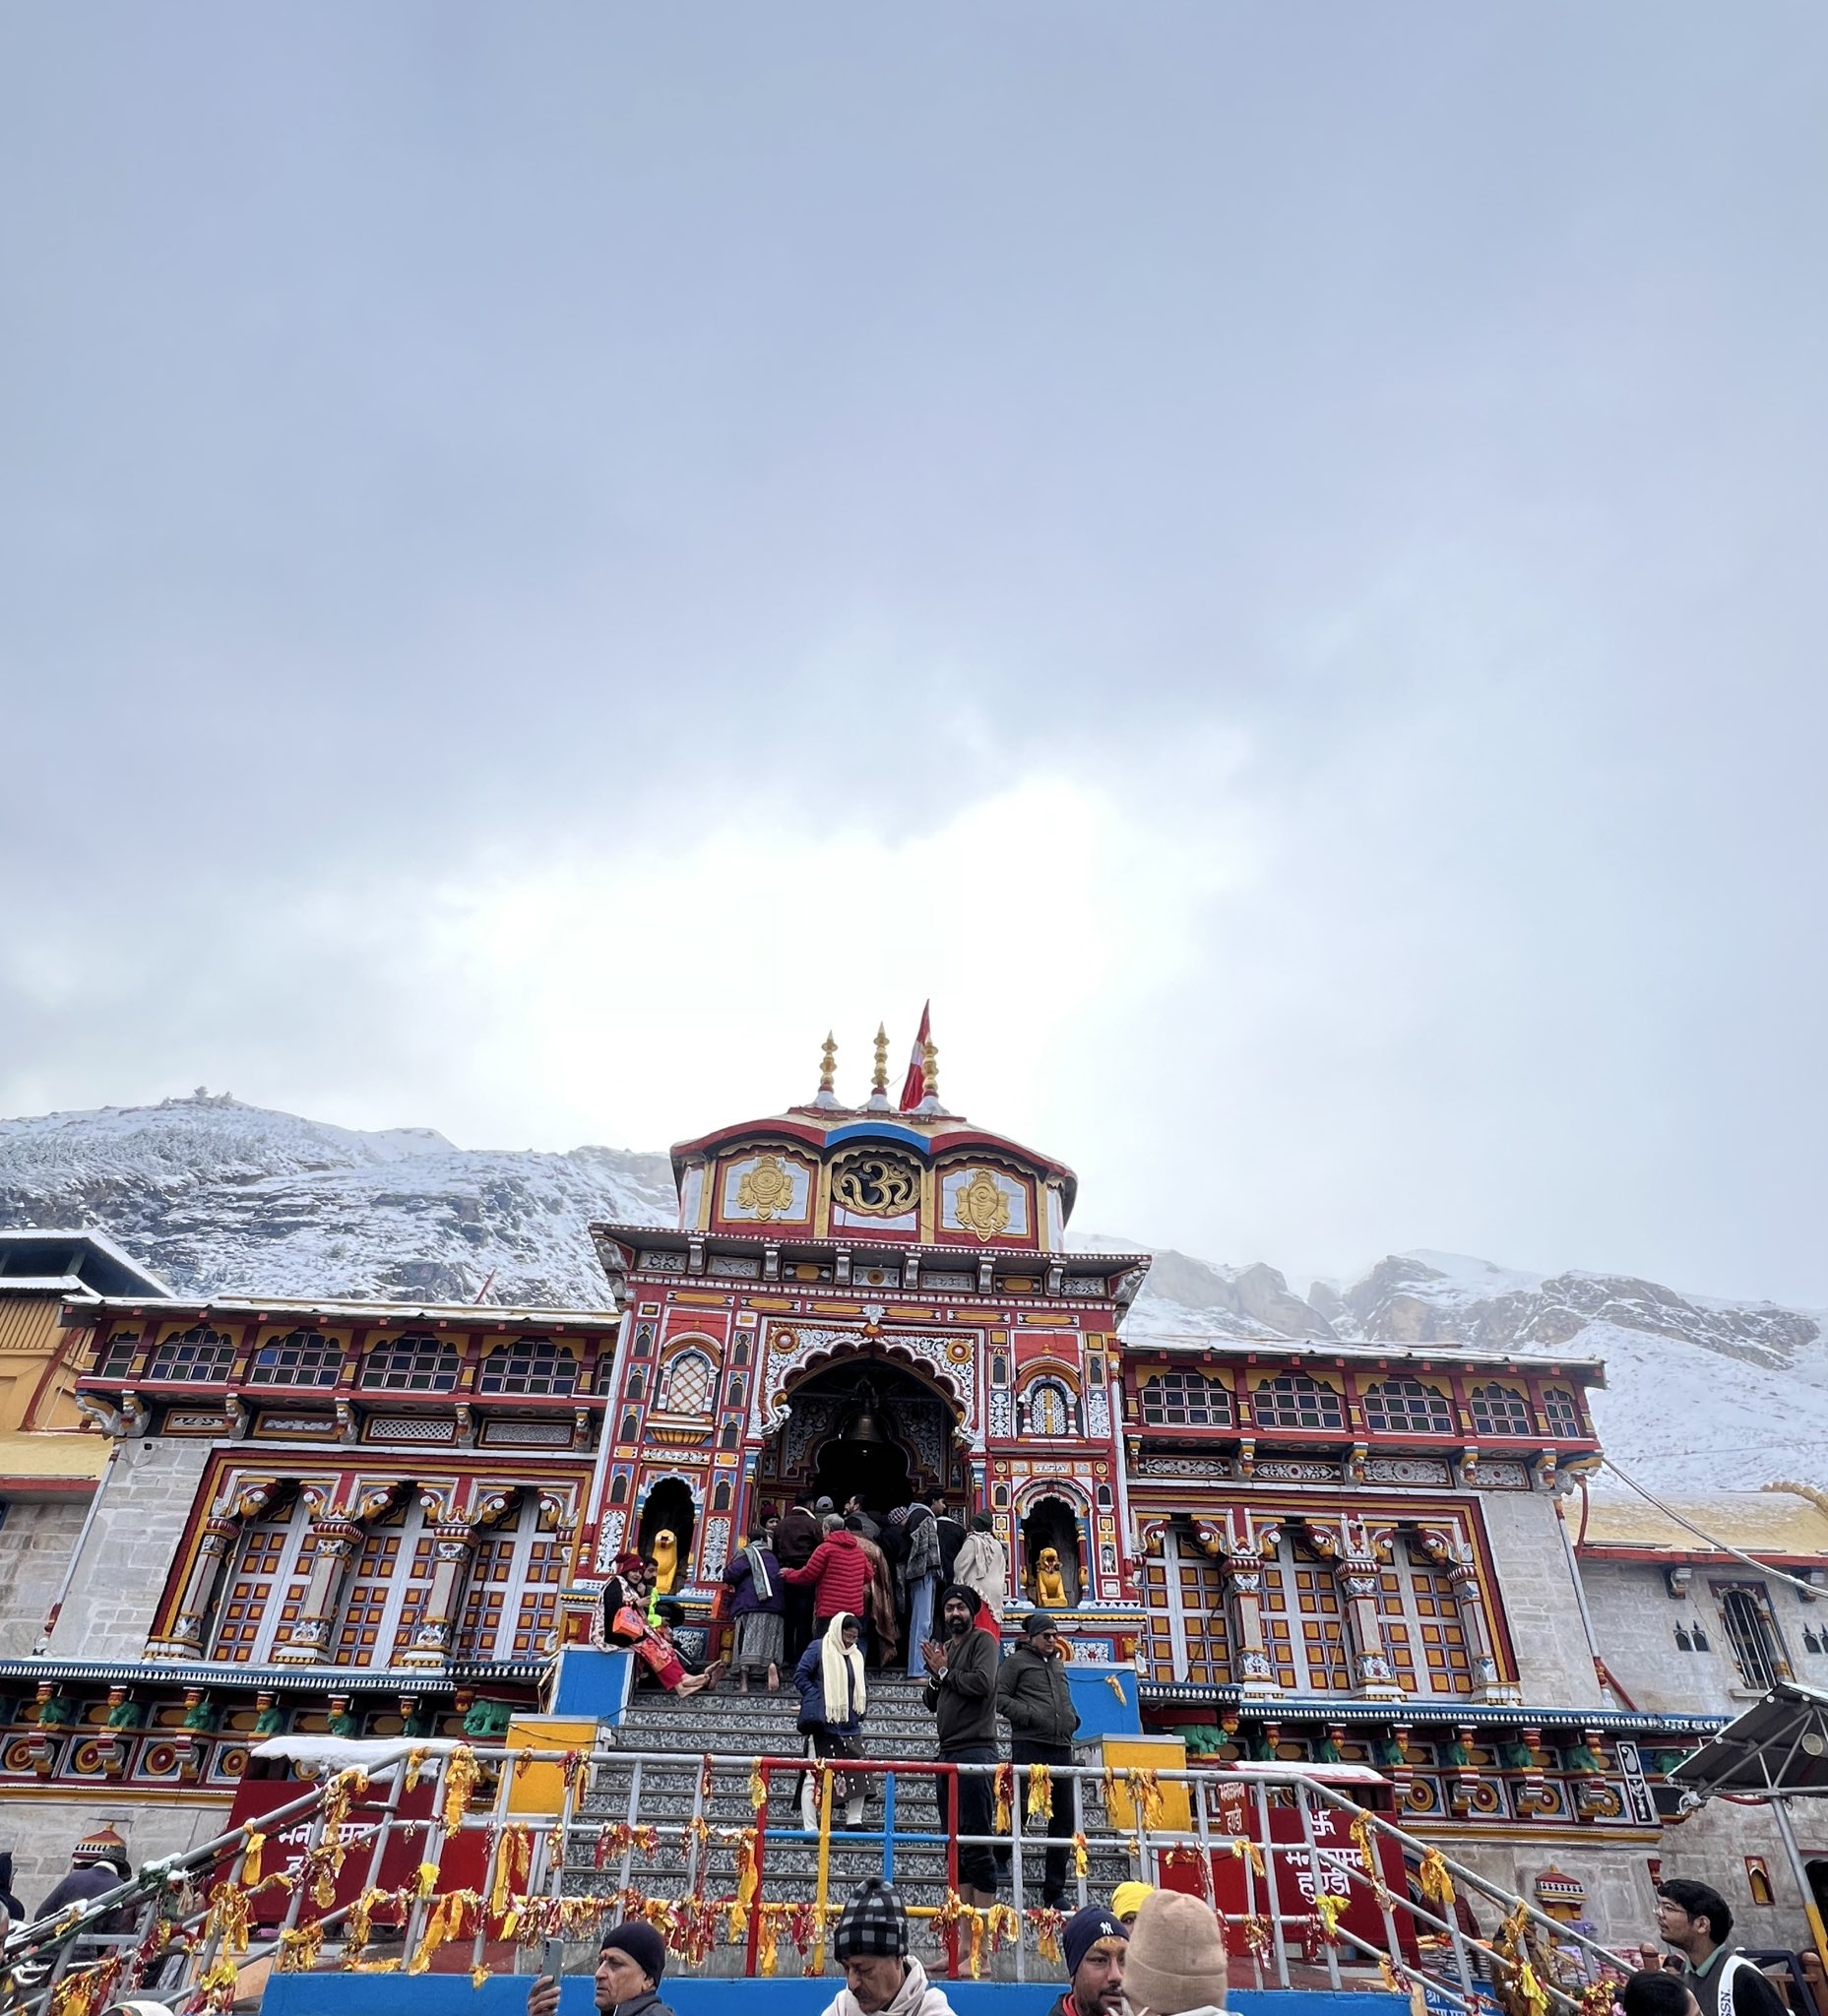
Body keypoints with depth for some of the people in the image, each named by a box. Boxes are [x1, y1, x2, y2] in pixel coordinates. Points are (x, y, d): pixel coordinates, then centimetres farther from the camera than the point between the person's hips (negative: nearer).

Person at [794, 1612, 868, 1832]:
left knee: (859, 1773, 4)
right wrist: (816, 1700, -14)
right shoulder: (818, 1648, -5)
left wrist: (861, 1709, 10)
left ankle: (854, 1822, 15)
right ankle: (810, 1829, 4)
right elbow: (800, 1676, -8)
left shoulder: (856, 1655, 15)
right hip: (823, 1725, -6)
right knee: (814, 1776, -3)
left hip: (850, 1726, 7)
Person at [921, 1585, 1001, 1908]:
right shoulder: (945, 1649, 19)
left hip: (975, 1751, -8)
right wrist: (935, 1677, -1)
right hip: (948, 1753, 8)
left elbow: (982, 1683, -19)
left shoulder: (982, 1641, -3)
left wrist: (945, 1672, -6)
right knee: (954, 1839, 11)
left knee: (977, 1840, -7)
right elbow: (931, 1701, 20)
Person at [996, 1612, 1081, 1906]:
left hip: (1061, 1747, 7)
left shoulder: (1058, 1664, 23)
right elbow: (1000, 1697, -5)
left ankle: (1054, 1891, 16)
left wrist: (1073, 1718, 10)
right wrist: (1030, 1715, -15)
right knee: (1019, 1809, -6)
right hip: (1029, 1745, -7)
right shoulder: (1017, 1661, 2)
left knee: (1063, 1819, 7)